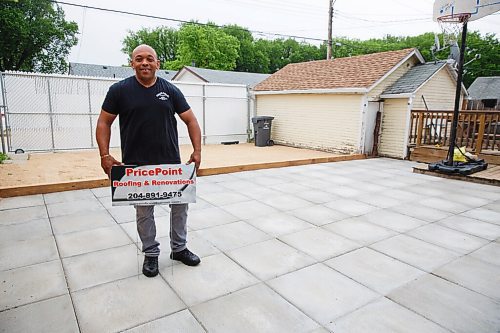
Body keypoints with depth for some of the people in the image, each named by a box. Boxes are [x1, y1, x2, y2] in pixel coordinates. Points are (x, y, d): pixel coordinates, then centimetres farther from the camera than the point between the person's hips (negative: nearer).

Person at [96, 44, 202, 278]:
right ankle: (151, 254, 30)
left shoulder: (170, 90, 1)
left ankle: (179, 248, 32)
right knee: (144, 212, 11)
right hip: (137, 165, -1)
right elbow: (104, 122, 2)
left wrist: (197, 151, -7)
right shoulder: (119, 90, -3)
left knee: (180, 205, 11)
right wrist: (105, 156, -8)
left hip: (172, 162, 2)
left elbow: (190, 120, 3)